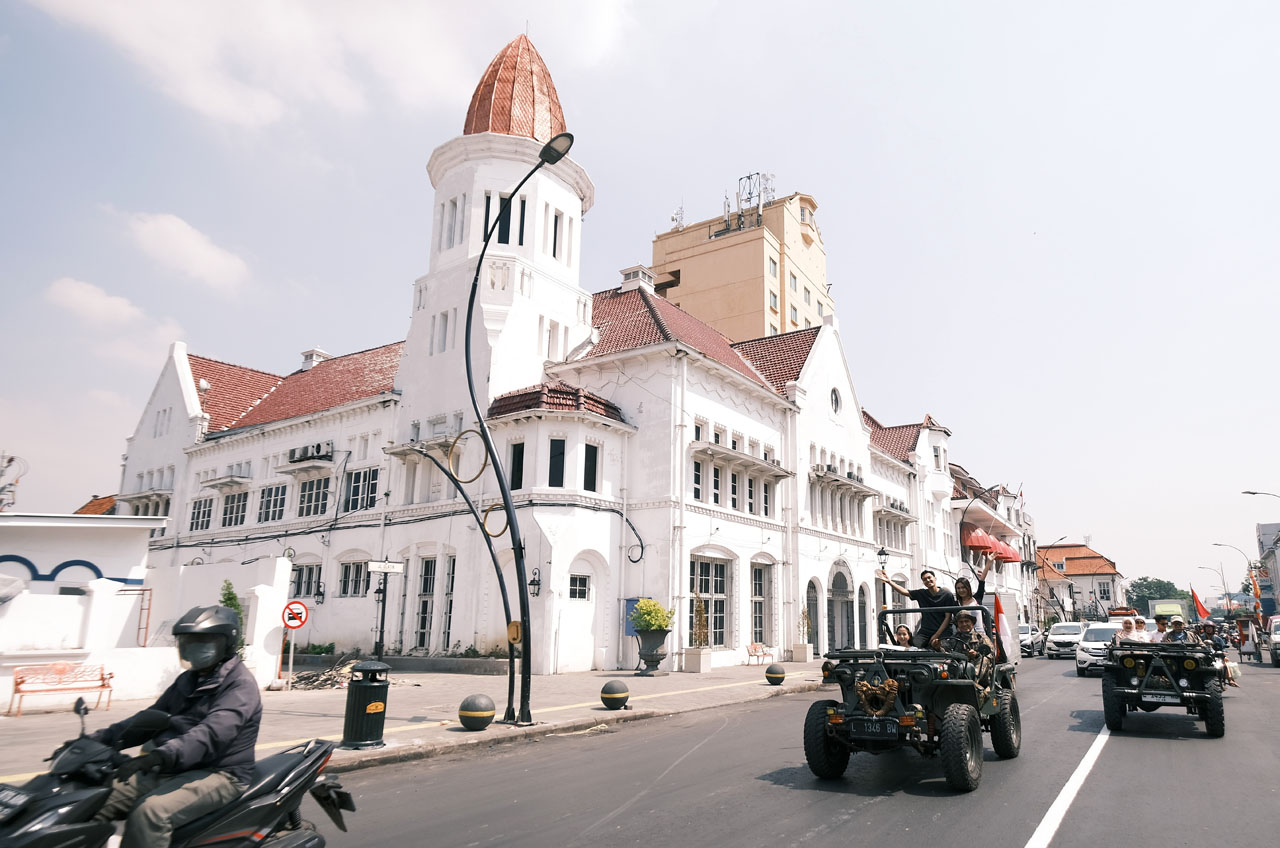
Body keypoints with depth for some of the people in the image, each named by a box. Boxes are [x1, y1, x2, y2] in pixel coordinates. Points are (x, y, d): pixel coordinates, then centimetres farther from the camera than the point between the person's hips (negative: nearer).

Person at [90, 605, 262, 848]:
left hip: (218, 774, -9)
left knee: (150, 812, -32)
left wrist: (160, 756, -44)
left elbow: (212, 733, -31)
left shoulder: (240, 684, -15)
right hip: (173, 769, 9)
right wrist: (99, 739, 3)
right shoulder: (189, 679, 16)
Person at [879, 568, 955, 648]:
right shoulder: (921, 594, 11)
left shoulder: (947, 595, 0)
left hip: (942, 633, -3)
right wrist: (888, 581, -7)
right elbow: (904, 591, 6)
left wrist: (937, 635, -9)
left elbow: (948, 617, -3)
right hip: (924, 633, 3)